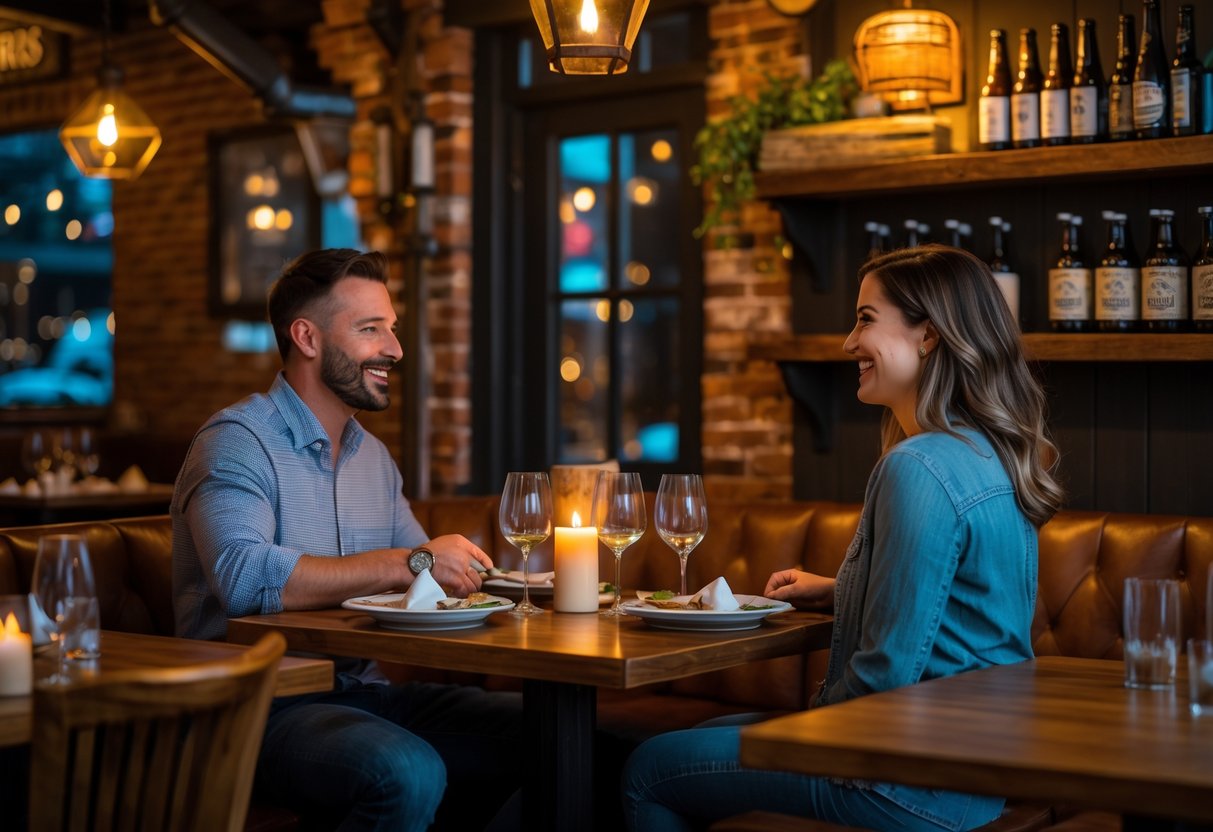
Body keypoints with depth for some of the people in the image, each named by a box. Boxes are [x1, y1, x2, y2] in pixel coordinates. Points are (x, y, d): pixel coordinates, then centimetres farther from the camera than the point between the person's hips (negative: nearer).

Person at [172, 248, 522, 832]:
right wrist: (408, 563, -23)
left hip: (361, 691, 8)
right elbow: (245, 578, -26)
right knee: (409, 773, -35)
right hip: (262, 704, -7)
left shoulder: (372, 455, 18)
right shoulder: (237, 441, -8)